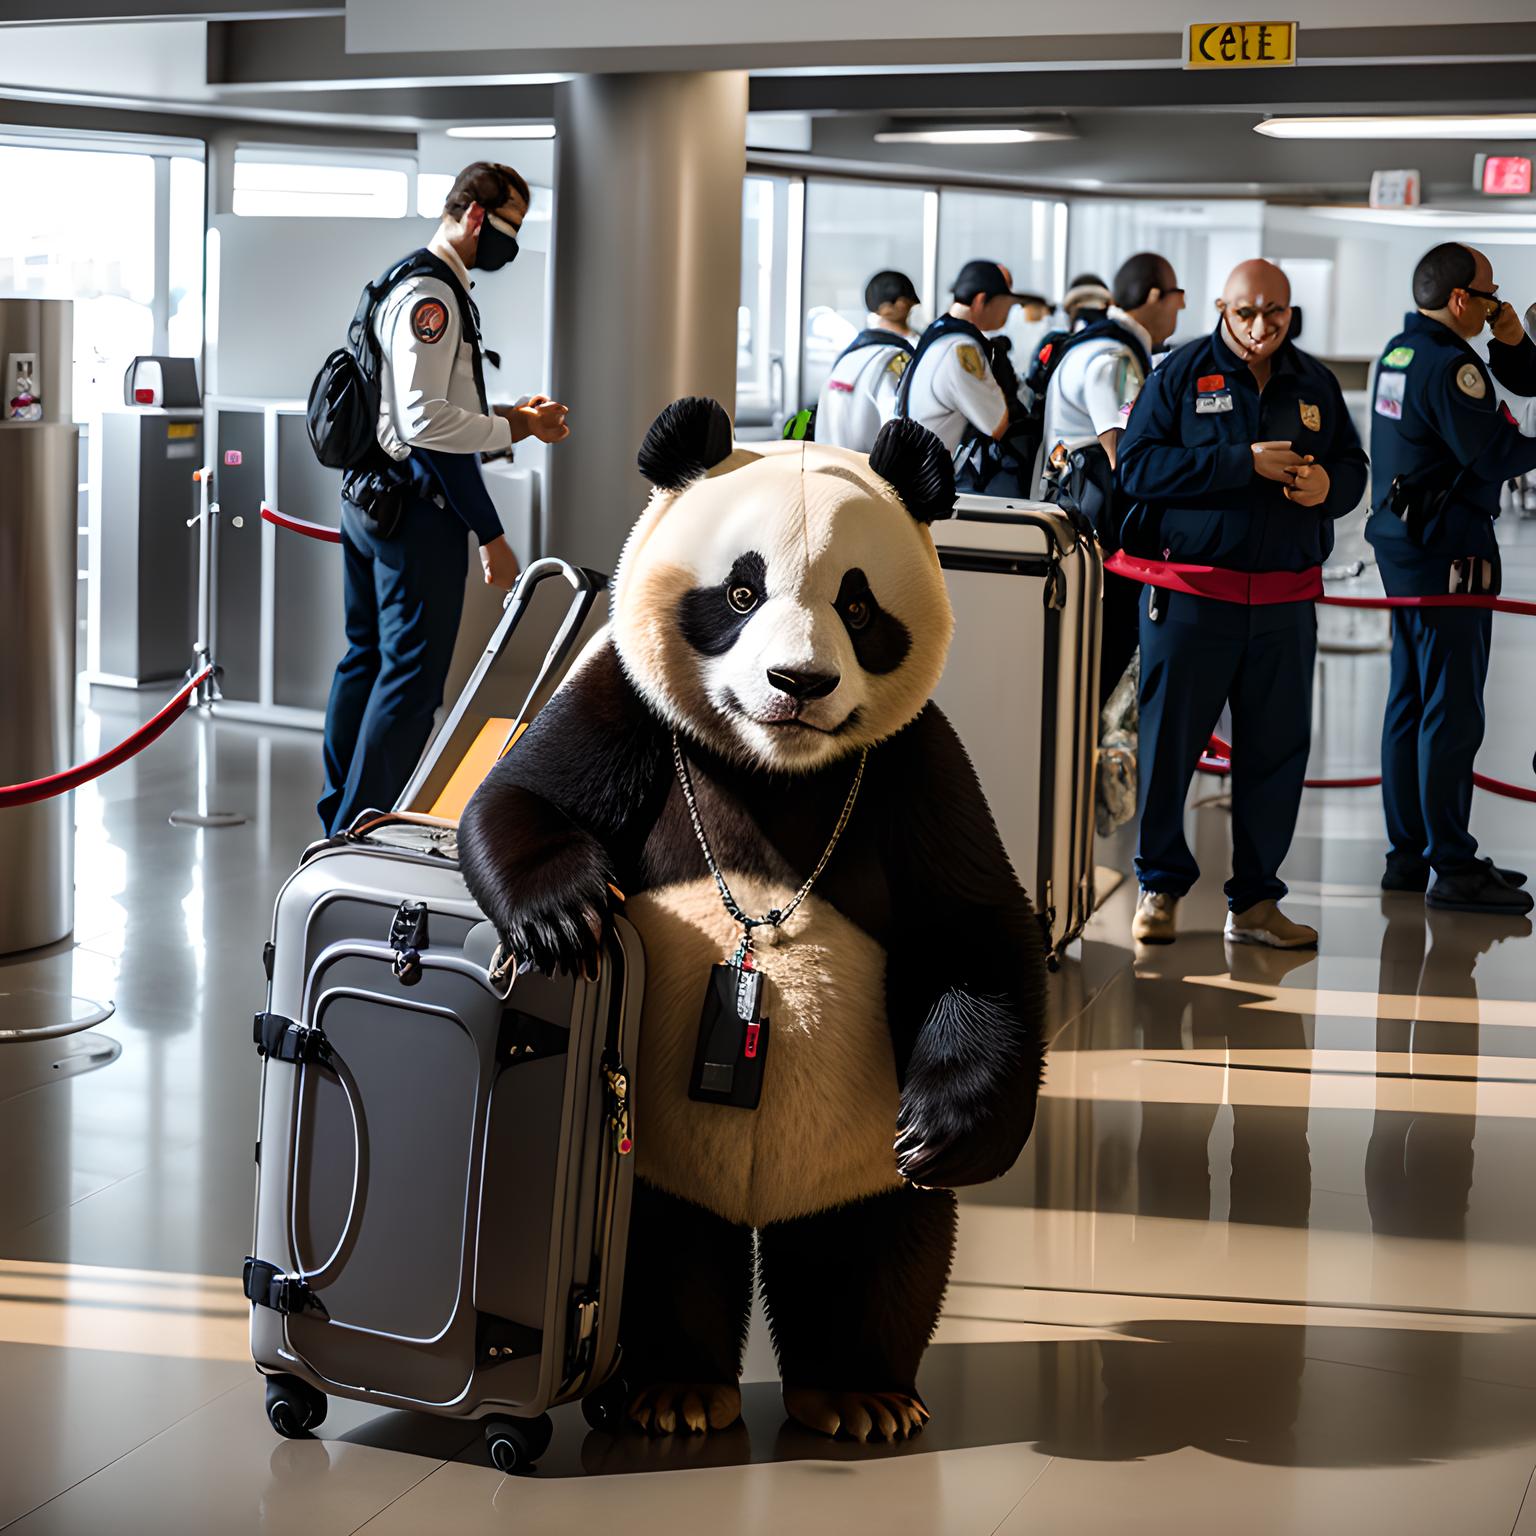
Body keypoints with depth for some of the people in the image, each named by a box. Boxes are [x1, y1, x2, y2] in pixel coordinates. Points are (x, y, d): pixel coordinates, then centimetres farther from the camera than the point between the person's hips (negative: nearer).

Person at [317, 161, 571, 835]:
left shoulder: (407, 285, 18)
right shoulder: (431, 293, -16)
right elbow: (426, 421, -23)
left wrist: (507, 417, 10)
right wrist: (514, 428, -14)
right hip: (418, 508, -11)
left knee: (366, 659, 17)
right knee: (412, 677, -6)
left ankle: (340, 819, 25)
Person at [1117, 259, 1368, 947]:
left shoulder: (1315, 382, 13)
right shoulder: (1182, 372, 0)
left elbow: (1353, 467, 19)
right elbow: (1137, 464, -9)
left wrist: (1328, 484, -6)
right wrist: (1244, 463, -15)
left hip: (1285, 601, 4)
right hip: (1191, 596, -3)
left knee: (1277, 750, 5)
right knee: (1168, 742, 1)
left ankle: (1254, 901, 14)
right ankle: (1161, 885, 17)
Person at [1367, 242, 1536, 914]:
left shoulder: (1400, 352, 14)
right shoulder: (1448, 365, -16)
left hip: (1404, 539, 10)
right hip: (1447, 552, -10)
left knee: (1411, 701, 13)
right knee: (1452, 709, -7)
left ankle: (1408, 855, 19)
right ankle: (1453, 868, -5)